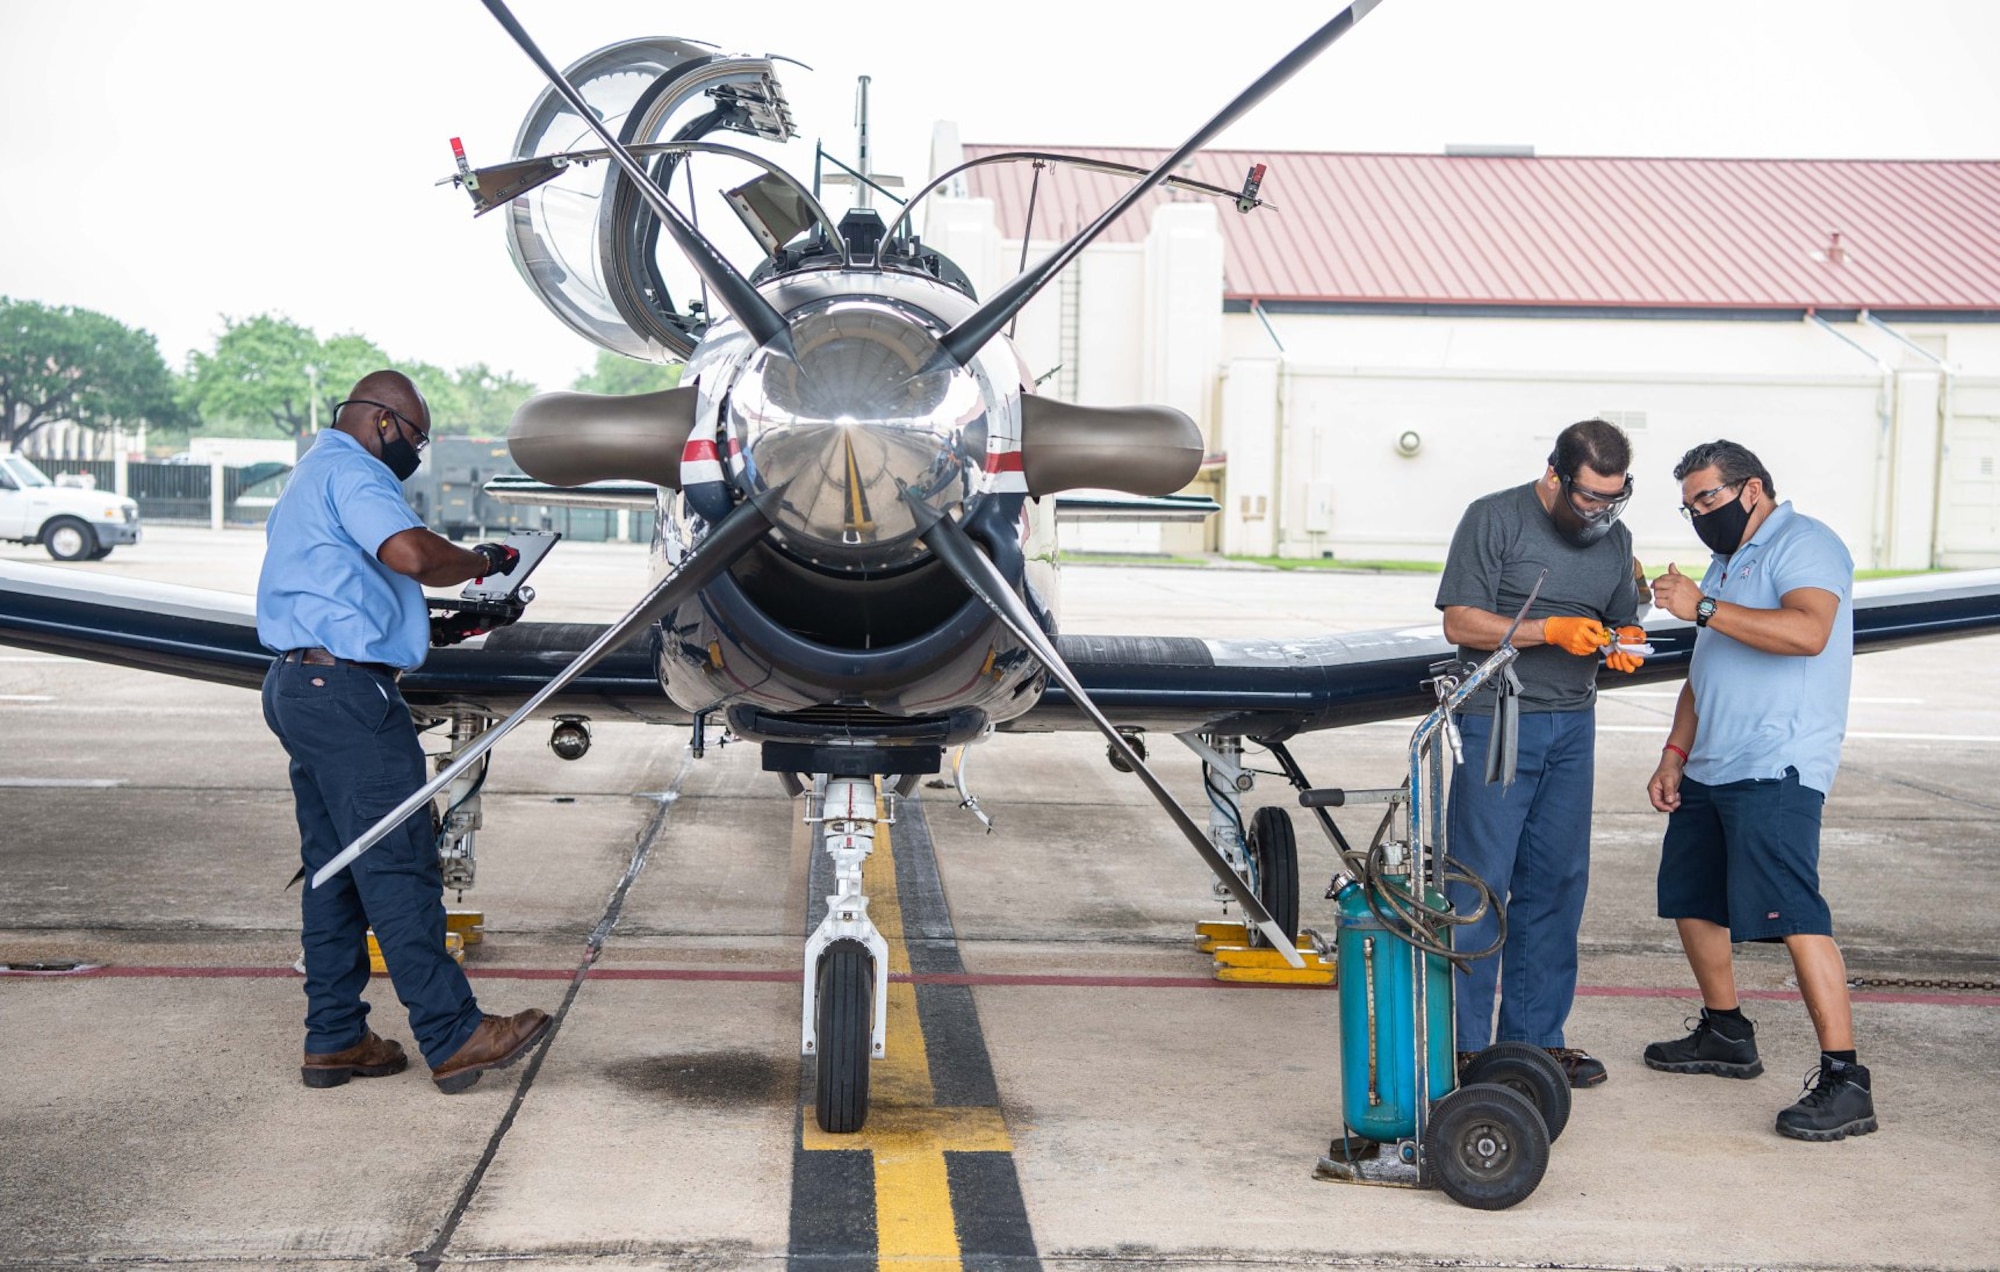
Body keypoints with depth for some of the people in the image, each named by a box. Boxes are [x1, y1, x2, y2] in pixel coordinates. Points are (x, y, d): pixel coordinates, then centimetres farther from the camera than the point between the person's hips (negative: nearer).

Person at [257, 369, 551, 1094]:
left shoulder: (310, 476, 26)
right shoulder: (350, 470, -8)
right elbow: (412, 554, -25)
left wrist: (436, 629, 20)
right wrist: (483, 561, -7)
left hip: (298, 685, 11)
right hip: (346, 689, -11)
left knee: (334, 868, 12)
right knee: (398, 865, -9)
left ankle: (334, 1039, 15)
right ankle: (454, 1039, -6)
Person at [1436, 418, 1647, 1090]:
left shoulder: (1614, 538, 12)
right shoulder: (1494, 519, -6)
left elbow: (1622, 619, 21)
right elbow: (1461, 621, -10)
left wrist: (1625, 643, -3)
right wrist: (1552, 631, -19)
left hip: (1573, 726, 6)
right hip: (1497, 723, -6)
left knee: (1556, 882, 6)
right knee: (1480, 885, -5)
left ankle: (1535, 1037, 15)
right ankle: (1464, 1045, 2)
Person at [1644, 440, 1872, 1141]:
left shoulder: (1804, 544, -8)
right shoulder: (1727, 562, 22)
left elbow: (1808, 631, -28)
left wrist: (1704, 608, -25)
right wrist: (1675, 754, 16)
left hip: (1776, 770, -10)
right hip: (1709, 769, 10)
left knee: (1792, 912, -17)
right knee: (1692, 899, 16)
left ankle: (1844, 1079, -16)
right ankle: (1725, 1035, 33)